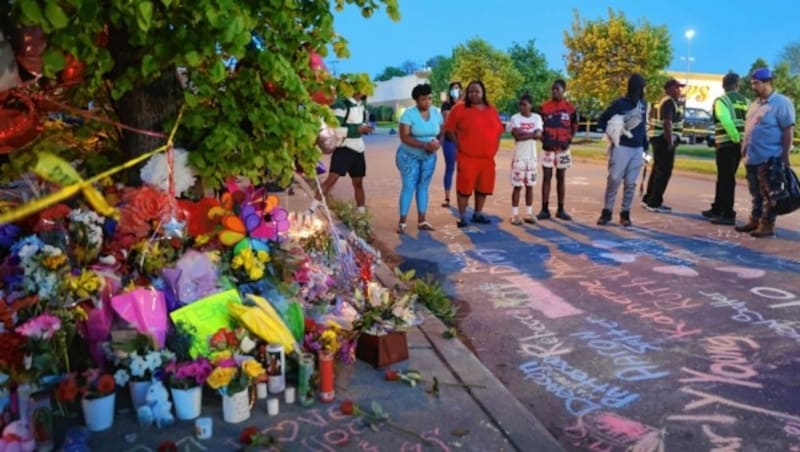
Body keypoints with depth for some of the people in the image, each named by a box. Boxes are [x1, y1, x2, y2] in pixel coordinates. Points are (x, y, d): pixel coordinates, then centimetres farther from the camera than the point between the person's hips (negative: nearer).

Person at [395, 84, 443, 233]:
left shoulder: (436, 112, -1)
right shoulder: (409, 113, -16)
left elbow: (441, 132, 7)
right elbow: (404, 137, -22)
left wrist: (438, 143, -16)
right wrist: (424, 144, -31)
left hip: (429, 157, 5)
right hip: (409, 156, -4)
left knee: (423, 186, 8)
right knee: (409, 187, -7)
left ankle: (422, 221, 13)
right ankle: (402, 222, -2)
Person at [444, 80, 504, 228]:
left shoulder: (492, 110, 11)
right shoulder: (460, 109, -3)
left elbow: (498, 130, 19)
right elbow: (449, 129, -2)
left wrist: (495, 147, 8)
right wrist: (458, 145, -8)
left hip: (487, 157, 5)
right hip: (467, 156, -5)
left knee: (484, 186, 11)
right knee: (465, 186, -4)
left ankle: (478, 214, 25)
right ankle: (462, 216, 5)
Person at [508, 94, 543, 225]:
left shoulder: (537, 118, 5)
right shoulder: (515, 118, -3)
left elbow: (538, 135, -9)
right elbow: (517, 136, -16)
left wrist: (523, 133, -16)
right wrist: (532, 134, -13)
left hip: (532, 156, 3)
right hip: (519, 156, -3)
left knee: (530, 186, 7)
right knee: (517, 186, -2)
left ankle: (529, 214, 14)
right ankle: (515, 215, 2)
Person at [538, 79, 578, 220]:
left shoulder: (570, 108, 2)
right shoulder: (544, 107, -1)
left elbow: (574, 126, 11)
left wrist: (569, 139, 0)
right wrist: (543, 139, -7)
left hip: (563, 148, 1)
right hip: (548, 148, -1)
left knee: (561, 178, 8)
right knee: (547, 177, 0)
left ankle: (561, 209, 15)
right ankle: (545, 209, 4)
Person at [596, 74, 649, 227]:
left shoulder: (643, 104, 11)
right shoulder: (620, 104, -6)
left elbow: (643, 125, 19)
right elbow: (602, 120, 0)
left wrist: (645, 145, 18)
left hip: (638, 149, 5)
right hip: (622, 147, -5)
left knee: (630, 183, 5)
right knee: (614, 179, -8)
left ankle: (625, 213, 12)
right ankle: (607, 211, 2)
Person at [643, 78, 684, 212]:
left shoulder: (668, 101, 19)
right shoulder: (669, 102, -14)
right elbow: (667, 123, -24)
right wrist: (670, 142, -24)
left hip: (660, 139, 11)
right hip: (664, 140, -11)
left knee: (658, 170, 15)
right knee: (664, 171, -8)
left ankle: (649, 199, 21)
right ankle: (654, 203, -7)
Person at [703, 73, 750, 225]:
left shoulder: (721, 100, -6)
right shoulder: (745, 102, 12)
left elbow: (726, 122, -22)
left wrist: (736, 138, -17)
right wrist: (741, 140, 1)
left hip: (726, 145, -6)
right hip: (740, 145, 6)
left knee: (726, 179, -3)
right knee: (724, 178, 17)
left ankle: (728, 215, -2)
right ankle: (717, 209, 27)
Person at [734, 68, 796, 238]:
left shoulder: (781, 103, -10)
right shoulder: (755, 103, 15)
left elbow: (788, 130, -13)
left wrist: (784, 156, -16)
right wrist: (745, 149, 16)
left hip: (770, 159, -8)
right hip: (752, 158, 8)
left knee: (768, 195, -2)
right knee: (756, 194, 15)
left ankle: (767, 225, 4)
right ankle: (754, 221, 24)